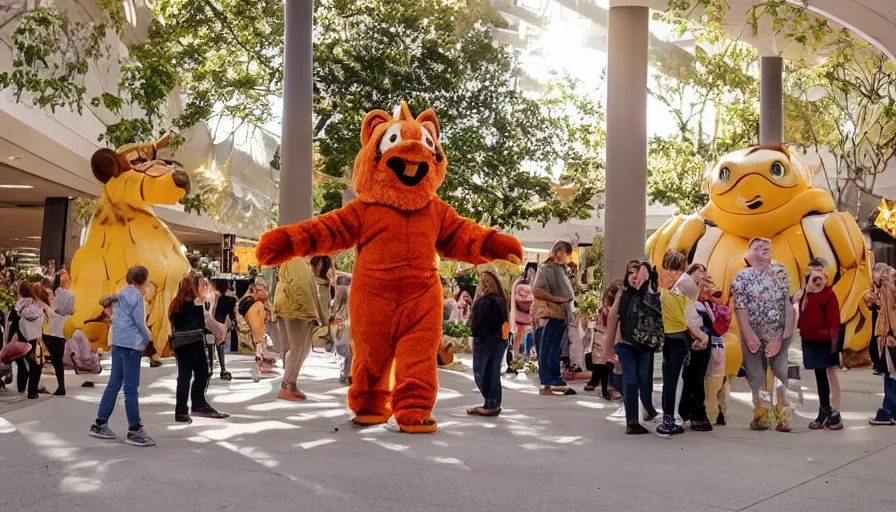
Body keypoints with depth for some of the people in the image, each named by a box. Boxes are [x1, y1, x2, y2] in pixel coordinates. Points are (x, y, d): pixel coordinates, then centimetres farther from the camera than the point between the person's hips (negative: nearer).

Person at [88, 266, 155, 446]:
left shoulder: (122, 294, 16)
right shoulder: (136, 296, -10)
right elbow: (140, 322, -13)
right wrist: (148, 339, 4)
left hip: (118, 343, 9)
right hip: (131, 345, -9)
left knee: (114, 383, 12)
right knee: (131, 387, -5)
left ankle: (100, 424, 16)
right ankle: (134, 430, -1)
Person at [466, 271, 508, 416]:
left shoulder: (484, 302, -17)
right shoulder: (500, 301, 9)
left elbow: (475, 323, -15)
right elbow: (504, 322, 13)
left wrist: (475, 335, -1)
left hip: (485, 341, -8)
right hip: (499, 340, 8)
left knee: (481, 374, -1)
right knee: (493, 373, 11)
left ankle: (491, 404, -5)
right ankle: (493, 404, 13)